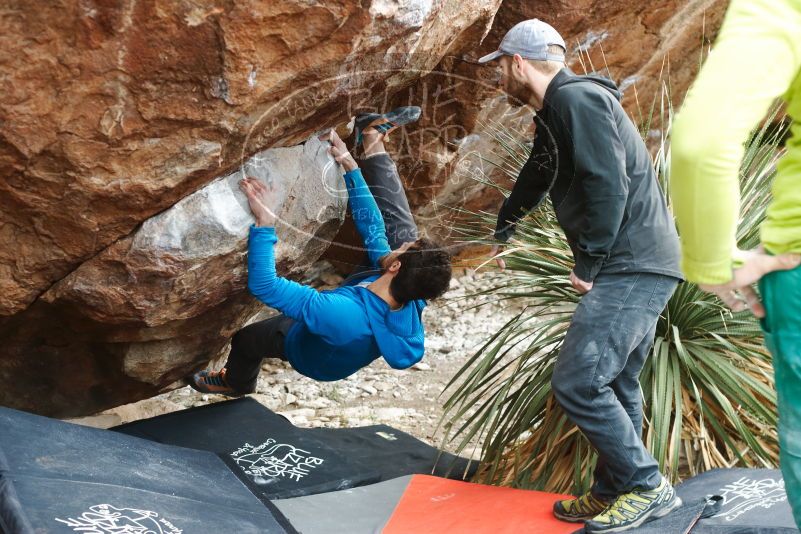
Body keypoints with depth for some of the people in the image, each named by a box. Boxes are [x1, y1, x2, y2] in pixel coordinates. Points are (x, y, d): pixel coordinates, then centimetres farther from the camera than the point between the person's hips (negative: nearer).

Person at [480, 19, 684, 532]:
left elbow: (608, 185, -22)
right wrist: (503, 230, 54)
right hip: (634, 266, 10)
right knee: (614, 384, 13)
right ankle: (614, 492, 21)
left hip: (632, 268, -10)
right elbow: (534, 181, 38)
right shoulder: (556, 114, 21)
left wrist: (588, 263, -14)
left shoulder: (577, 99, -12)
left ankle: (647, 486, 0)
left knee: (578, 382, -11)